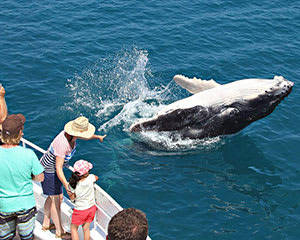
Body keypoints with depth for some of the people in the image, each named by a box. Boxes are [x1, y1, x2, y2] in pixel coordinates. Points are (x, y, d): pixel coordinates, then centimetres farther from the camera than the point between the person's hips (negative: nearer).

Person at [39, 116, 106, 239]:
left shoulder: (71, 133, -12)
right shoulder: (63, 144, -38)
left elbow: (84, 136, 14)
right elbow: (58, 169, -35)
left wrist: (98, 137, 30)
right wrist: (66, 185, -44)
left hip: (53, 168, 9)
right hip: (49, 171, -9)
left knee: (52, 197, 21)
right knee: (56, 200, 3)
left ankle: (46, 224, 38)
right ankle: (60, 232, 18)